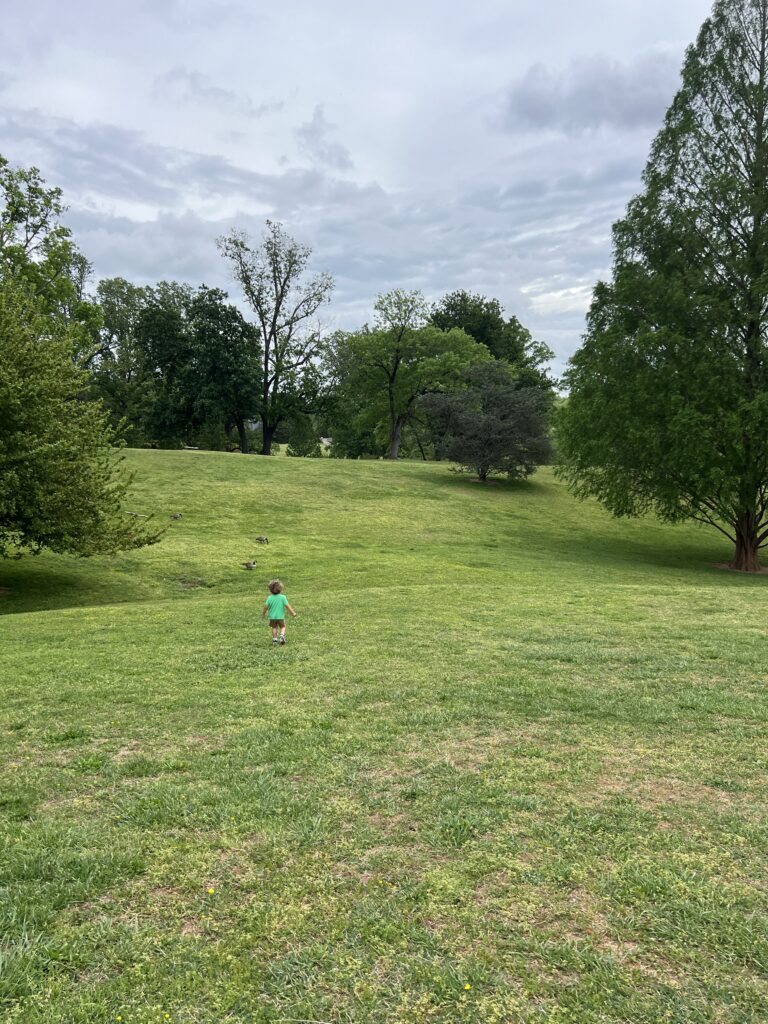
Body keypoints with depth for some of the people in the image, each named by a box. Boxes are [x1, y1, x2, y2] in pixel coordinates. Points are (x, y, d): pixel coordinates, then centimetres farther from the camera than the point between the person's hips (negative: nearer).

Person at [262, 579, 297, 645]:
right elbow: (287, 606, -9)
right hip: (280, 616, -1)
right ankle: (282, 635, -9)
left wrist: (263, 614, 8)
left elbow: (266, 607, -8)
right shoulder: (283, 597, -10)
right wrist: (293, 613, 0)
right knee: (282, 627, 16)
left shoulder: (270, 598, -8)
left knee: (274, 627, 16)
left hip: (272, 617, 1)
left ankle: (275, 639, 12)